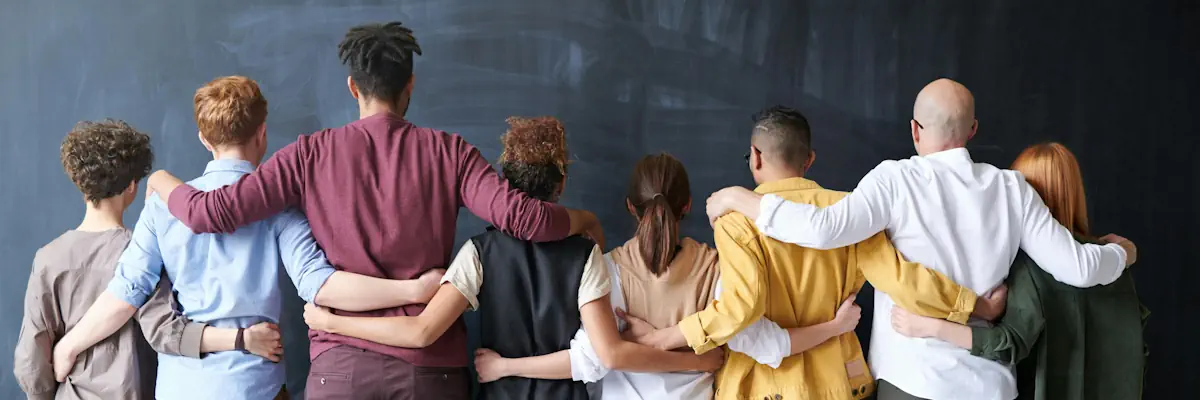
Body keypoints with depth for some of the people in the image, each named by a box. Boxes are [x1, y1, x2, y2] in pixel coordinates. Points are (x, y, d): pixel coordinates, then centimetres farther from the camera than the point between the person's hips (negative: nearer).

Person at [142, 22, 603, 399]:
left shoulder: (312, 152, 0)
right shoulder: (448, 152, -1)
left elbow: (210, 212, -2)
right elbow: (520, 216, -12)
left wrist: (161, 181, 20)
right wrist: (584, 220, 8)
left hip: (342, 361, 0)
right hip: (431, 362, 0)